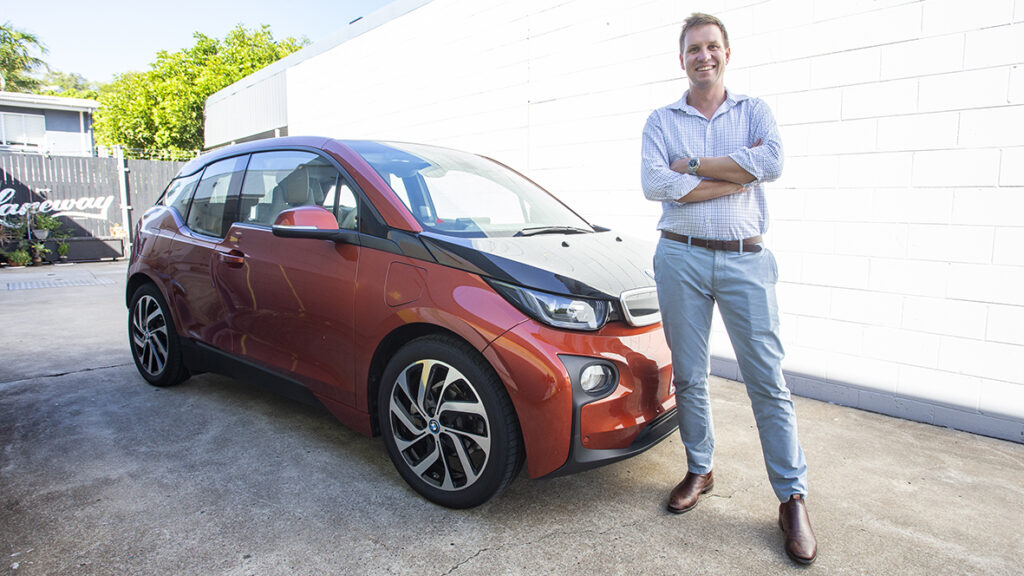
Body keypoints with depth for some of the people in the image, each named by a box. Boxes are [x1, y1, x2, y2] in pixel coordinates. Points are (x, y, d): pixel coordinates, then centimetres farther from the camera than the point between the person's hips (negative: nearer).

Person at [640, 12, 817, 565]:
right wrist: (737, 174, -9)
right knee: (689, 376, 9)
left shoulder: (754, 110, 11)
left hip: (746, 259, 0)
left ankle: (792, 497, 12)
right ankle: (699, 469, 27)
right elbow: (655, 184, -11)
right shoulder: (661, 120, 9)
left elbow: (772, 162, -11)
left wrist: (693, 165, -10)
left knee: (768, 380, 0)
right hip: (681, 257, 1)